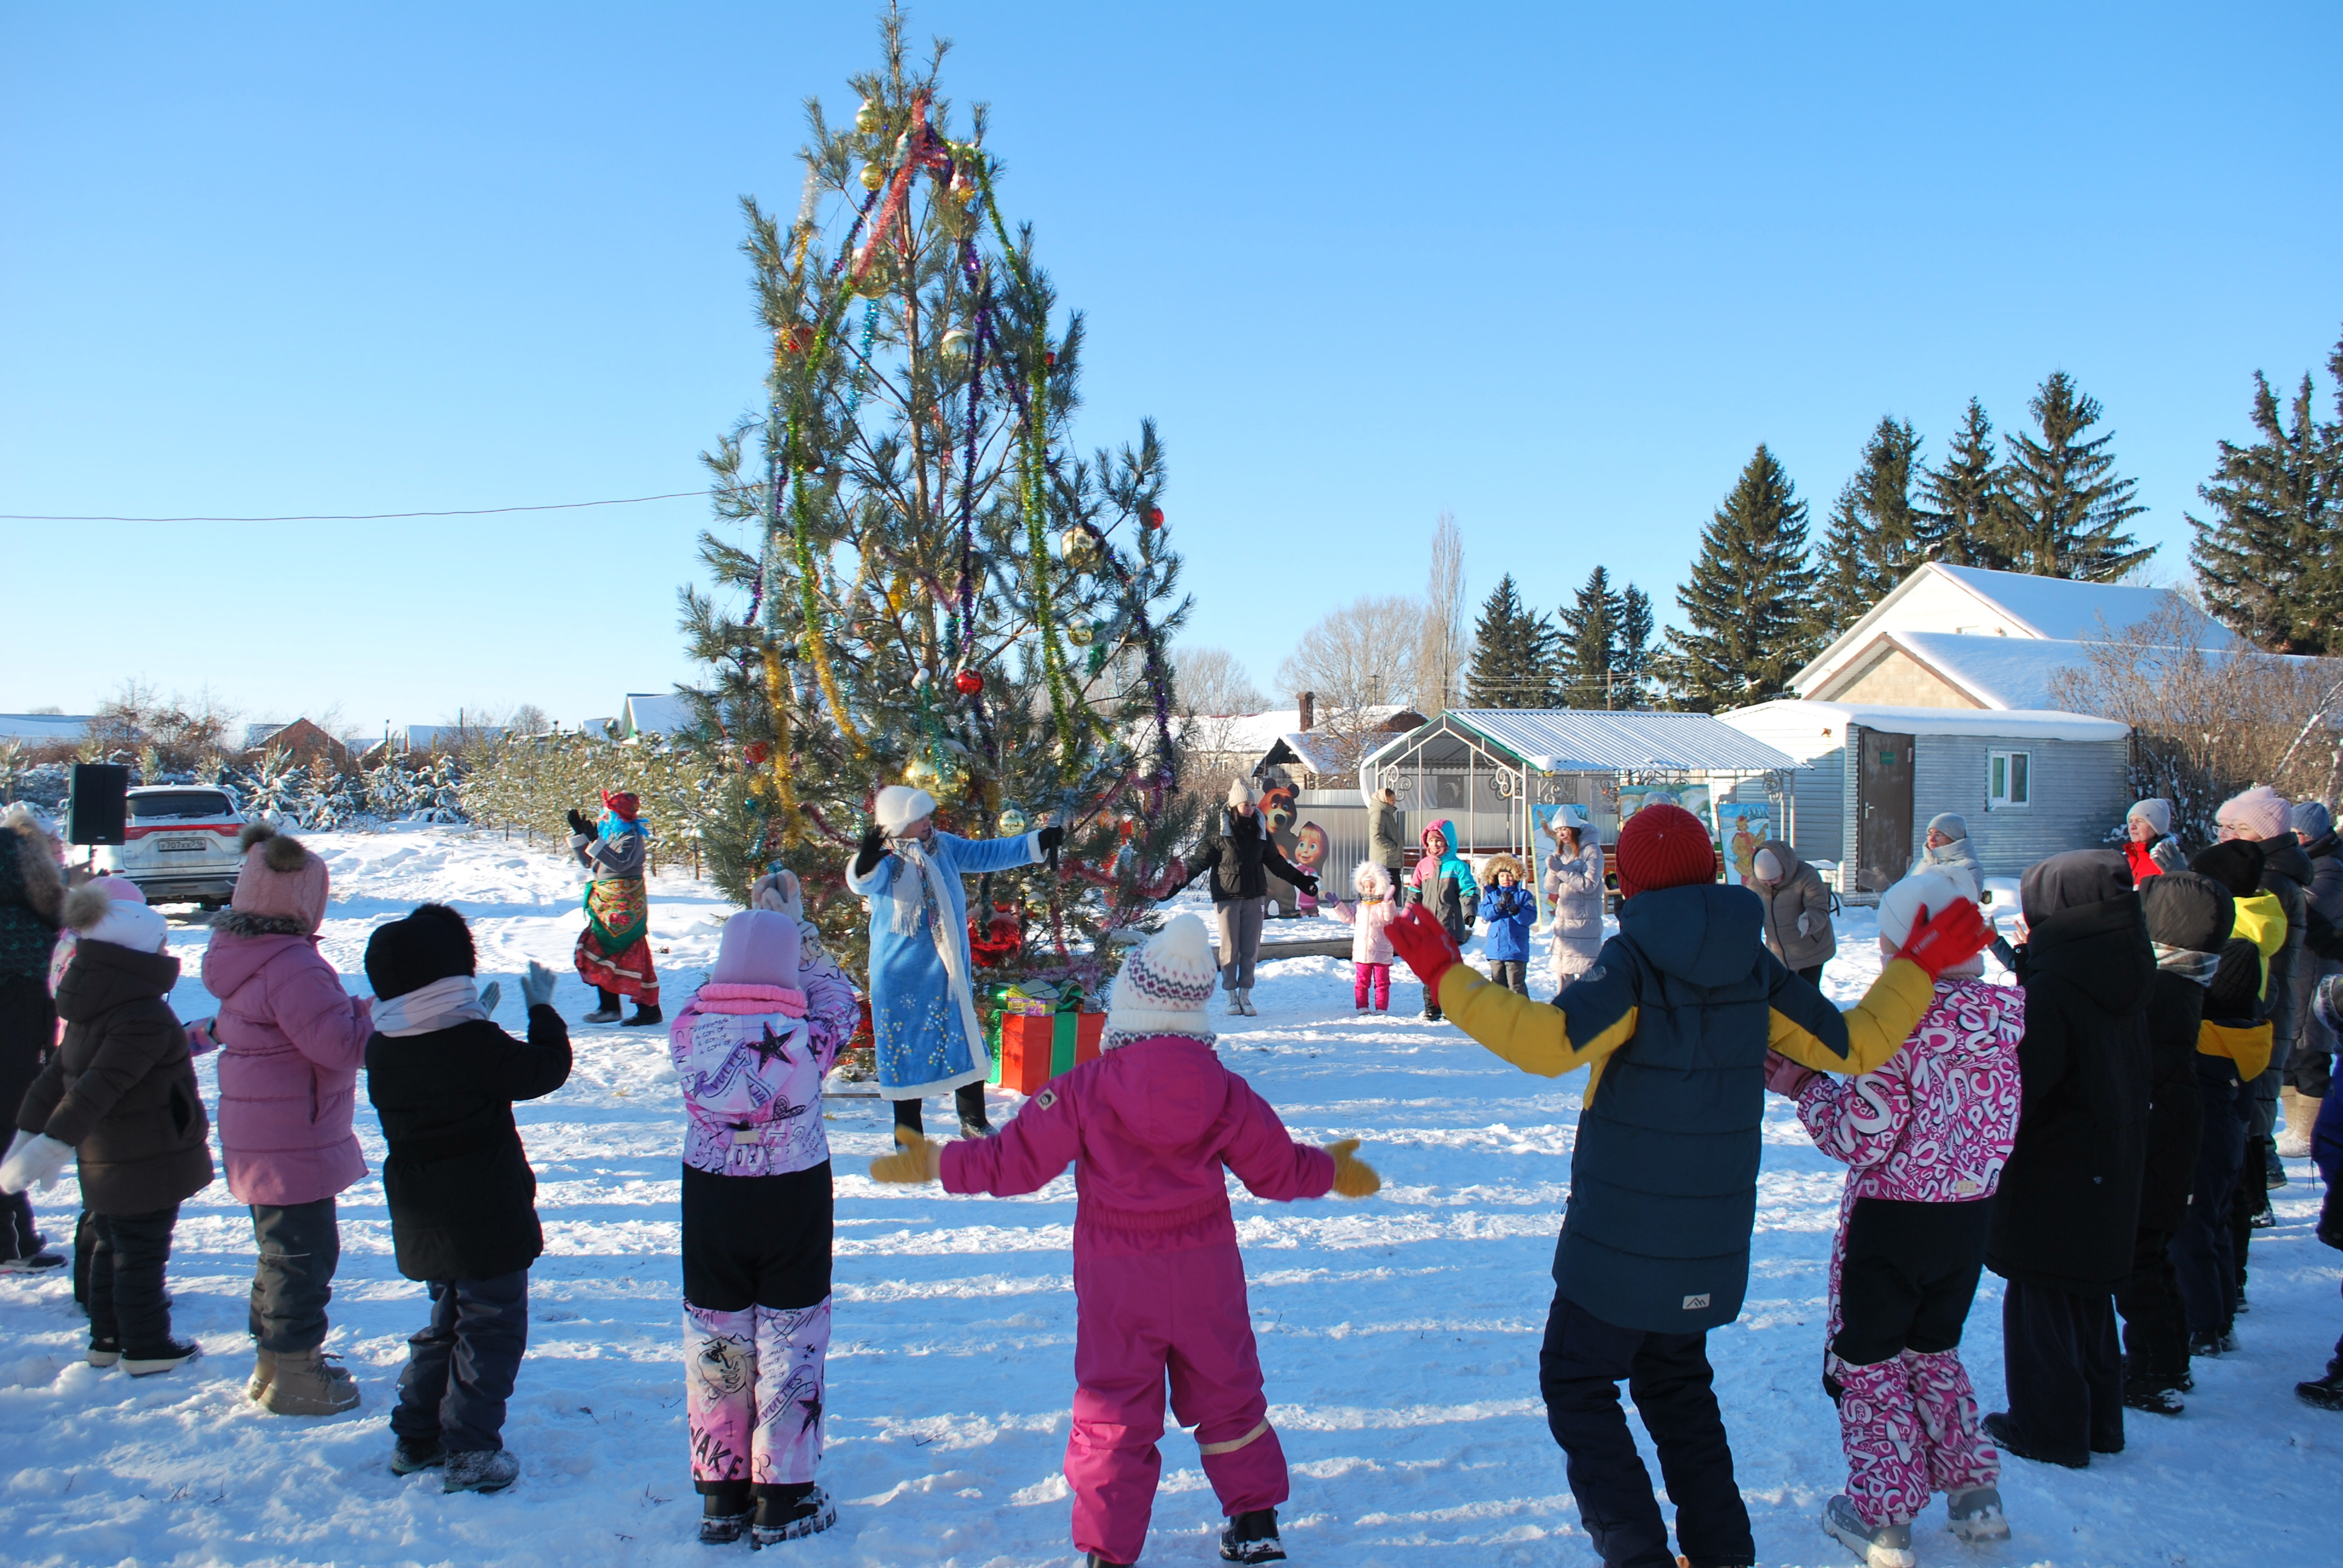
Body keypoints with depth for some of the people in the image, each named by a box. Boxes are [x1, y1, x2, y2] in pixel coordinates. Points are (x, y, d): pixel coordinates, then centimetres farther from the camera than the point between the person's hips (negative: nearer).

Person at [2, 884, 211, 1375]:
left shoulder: (92, 1008, 6)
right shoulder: (145, 1017, -24)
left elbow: (55, 1076, 11)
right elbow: (96, 1090, -30)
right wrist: (53, 1145, -31)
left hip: (105, 1163, 9)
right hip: (147, 1162, -9)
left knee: (113, 1246, 20)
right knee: (142, 1252, 3)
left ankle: (107, 1340, 32)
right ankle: (146, 1348, 14)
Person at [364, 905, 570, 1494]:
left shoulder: (382, 1049, 0)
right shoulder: (476, 1043, -21)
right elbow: (548, 1068, -13)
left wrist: (478, 1018, 19)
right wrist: (542, 1008, 1)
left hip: (423, 1222, 7)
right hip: (487, 1219, -7)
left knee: (447, 1320, 23)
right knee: (491, 1329, 5)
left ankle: (416, 1437, 29)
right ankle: (470, 1454, 6)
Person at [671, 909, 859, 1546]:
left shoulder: (688, 1030, -11)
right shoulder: (808, 1034, -18)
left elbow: (705, 994, 12)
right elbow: (843, 1002, 4)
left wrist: (750, 932, 20)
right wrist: (794, 944, 17)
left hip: (711, 1201, 3)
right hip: (795, 1201, -2)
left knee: (715, 1343, 15)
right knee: (790, 1343, 10)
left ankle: (721, 1496, 26)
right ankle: (782, 1501, 18)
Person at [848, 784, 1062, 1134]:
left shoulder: (943, 845, 2)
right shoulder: (885, 862, -17)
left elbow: (986, 854, 13)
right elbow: (862, 882, -38)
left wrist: (1036, 843, 11)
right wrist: (866, 861, -60)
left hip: (949, 974, 6)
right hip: (903, 980, -6)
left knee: (967, 1043, 15)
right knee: (907, 1051, 2)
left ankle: (974, 1122, 34)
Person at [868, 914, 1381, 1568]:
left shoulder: (1083, 1091, -16)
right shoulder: (1226, 1092, -7)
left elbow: (1014, 1163, -11)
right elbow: (1278, 1170, 3)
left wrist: (935, 1163, 3)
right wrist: (1331, 1170, 24)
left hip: (1117, 1276, -3)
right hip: (1206, 1267, 3)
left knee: (1114, 1407, 8)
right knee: (1225, 1391, 20)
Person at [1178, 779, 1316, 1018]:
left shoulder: (1259, 829, 8)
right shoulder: (1218, 829, -5)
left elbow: (1276, 862, 18)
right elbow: (1201, 859, -5)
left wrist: (1301, 880, 19)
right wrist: (1180, 880, -16)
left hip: (1254, 897, 3)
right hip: (1227, 897, -3)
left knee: (1251, 949, 4)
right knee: (1230, 949, 1)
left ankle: (1245, 995, 13)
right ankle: (1231, 996, 11)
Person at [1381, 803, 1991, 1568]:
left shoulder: (1632, 961, -16)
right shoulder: (1752, 964, 0)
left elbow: (1548, 1040, -31)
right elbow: (1855, 1044, 7)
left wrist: (1448, 976, -24)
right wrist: (1921, 964, 19)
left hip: (1620, 1238, -6)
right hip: (1712, 1242, 6)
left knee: (1576, 1381, 9)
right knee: (1675, 1382, 24)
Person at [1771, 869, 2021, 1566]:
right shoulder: (2007, 1012, -5)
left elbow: (1861, 1141, -22)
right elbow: (1996, 1126, 6)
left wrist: (1805, 1085, -10)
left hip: (1889, 1220, -6)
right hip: (1971, 1215, 6)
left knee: (1868, 1360, 12)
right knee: (1932, 1352, 26)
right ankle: (1974, 1494, 28)